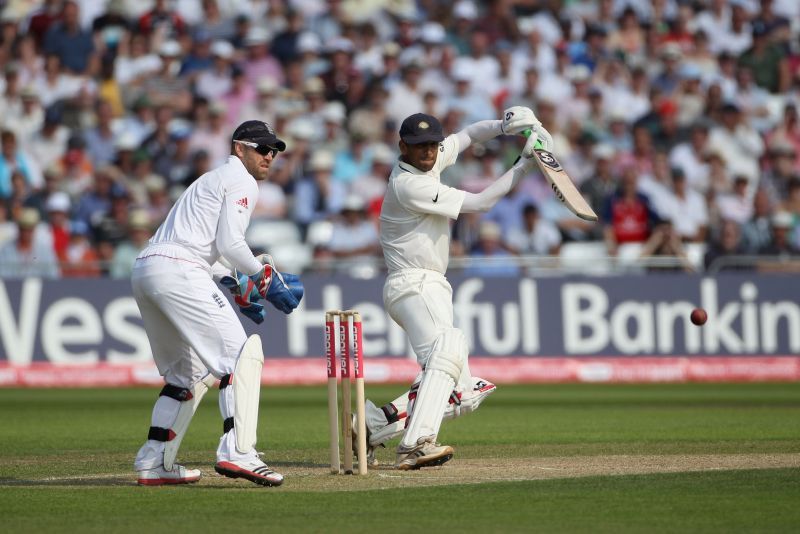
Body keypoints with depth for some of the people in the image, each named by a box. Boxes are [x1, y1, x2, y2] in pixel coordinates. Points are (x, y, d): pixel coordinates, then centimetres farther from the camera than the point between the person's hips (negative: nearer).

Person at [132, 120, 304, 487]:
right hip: (178, 272, -10)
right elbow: (229, 245, -11)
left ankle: (154, 461, 16)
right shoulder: (241, 181, 1)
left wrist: (239, 288, 24)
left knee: (188, 372, 20)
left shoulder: (212, 180, 31)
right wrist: (267, 279, 0)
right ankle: (236, 452, -24)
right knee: (239, 353, -12)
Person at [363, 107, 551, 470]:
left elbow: (468, 135, 26)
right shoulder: (409, 184, -14)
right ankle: (417, 445, -51)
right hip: (414, 286, -10)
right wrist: (525, 163, -9)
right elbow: (479, 203, -13)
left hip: (430, 289, 10)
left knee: (464, 395, 8)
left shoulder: (431, 160, 13)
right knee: (447, 350, -36)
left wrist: (503, 126, 4)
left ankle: (374, 427, 6)